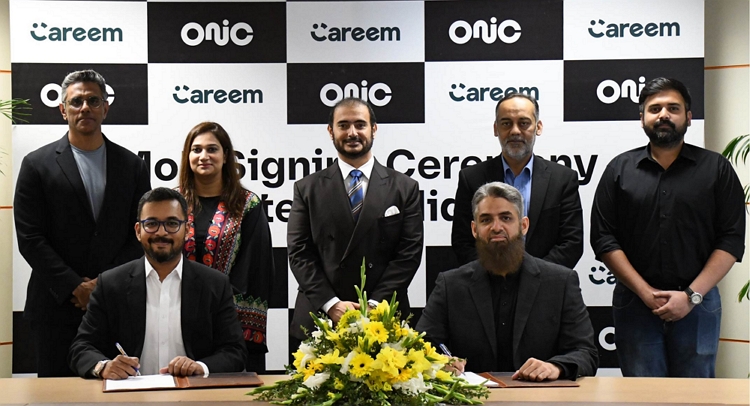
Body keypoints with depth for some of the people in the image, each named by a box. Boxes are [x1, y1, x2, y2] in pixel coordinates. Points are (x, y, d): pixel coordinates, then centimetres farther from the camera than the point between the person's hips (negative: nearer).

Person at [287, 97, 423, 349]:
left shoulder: (405, 188, 7)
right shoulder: (307, 189, 9)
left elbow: (409, 253, 1)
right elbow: (299, 253, 2)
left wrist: (375, 304, -10)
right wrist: (331, 304, -10)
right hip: (319, 318, 0)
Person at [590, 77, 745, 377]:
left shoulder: (716, 169, 5)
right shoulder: (620, 169, 7)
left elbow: (732, 240, 0)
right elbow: (604, 239, 2)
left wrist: (691, 295, -10)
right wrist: (646, 293, -8)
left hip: (697, 305, 0)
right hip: (635, 305, 0)